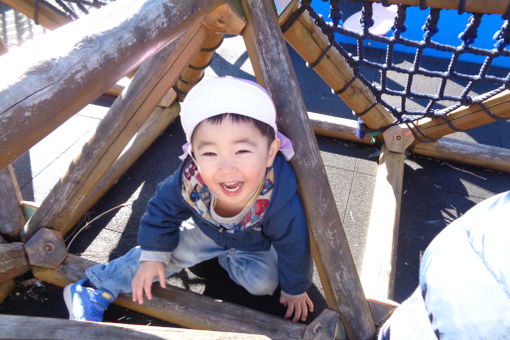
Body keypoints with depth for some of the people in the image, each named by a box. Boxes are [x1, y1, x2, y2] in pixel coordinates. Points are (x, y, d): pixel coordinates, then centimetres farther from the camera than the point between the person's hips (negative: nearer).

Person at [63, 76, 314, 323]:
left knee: (263, 283, -16)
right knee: (171, 251, -6)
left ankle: (223, 257, 12)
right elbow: (162, 210, -13)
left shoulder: (282, 200, -44)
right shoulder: (188, 181, -37)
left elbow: (295, 248, -23)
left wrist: (295, 291, -6)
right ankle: (96, 288, 11)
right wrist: (153, 255, -6)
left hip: (256, 245, 0)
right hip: (207, 229, 1)